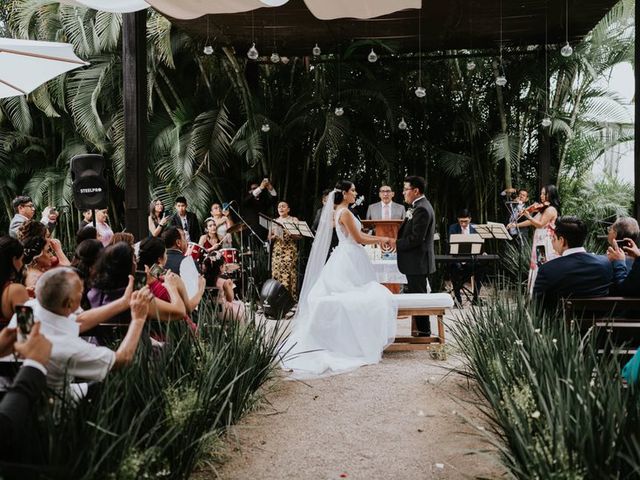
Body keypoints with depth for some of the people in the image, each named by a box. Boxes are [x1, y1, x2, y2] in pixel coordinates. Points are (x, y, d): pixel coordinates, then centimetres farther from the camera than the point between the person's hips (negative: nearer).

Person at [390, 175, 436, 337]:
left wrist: (397, 243, -13)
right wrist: (398, 241, 6)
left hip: (417, 262, -10)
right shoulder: (419, 206, 14)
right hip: (417, 262, 10)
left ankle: (424, 332, 6)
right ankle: (423, 329, 24)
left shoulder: (421, 209, -19)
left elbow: (416, 238, -23)